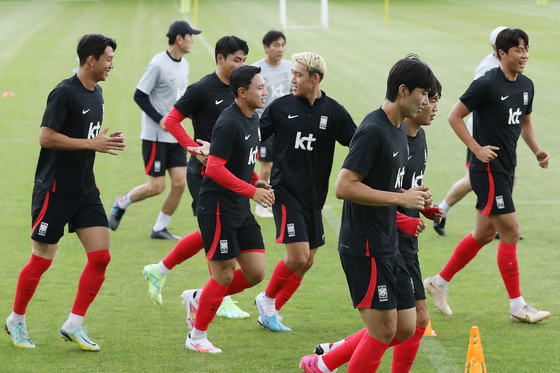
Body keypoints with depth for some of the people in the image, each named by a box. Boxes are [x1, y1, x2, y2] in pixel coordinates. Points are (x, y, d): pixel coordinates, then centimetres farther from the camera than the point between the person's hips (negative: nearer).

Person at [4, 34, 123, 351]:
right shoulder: (65, 93, -16)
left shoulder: (97, 94, 12)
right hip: (55, 190, -8)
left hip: (85, 190, 8)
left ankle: (74, 325, 6)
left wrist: (106, 142, 3)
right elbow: (47, 137, -20)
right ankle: (16, 320, 19)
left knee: (101, 256, -3)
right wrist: (92, 144, -20)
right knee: (42, 260, 0)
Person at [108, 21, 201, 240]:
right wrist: (160, 119, -19)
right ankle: (121, 204, 20)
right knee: (156, 187, -5)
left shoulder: (184, 65, 10)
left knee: (180, 183, -1)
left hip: (176, 136, 7)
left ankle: (159, 228, 11)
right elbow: (139, 96, -13)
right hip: (155, 137, -7)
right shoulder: (158, 64, -15)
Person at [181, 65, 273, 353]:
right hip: (217, 208, -9)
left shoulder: (252, 119, 11)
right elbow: (214, 168, -24)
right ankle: (197, 337, 12)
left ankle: (199, 298, 24)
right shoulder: (229, 124, -19)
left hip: (241, 209, 9)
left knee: (256, 272, 4)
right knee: (224, 276, -4)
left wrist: (256, 181, 7)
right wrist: (252, 191, -23)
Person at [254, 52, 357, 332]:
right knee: (297, 257, -14)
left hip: (314, 196, 4)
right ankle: (267, 299, 11)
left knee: (306, 261, 6)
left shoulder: (333, 112, 1)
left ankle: (271, 311, 21)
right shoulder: (281, 107, -2)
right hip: (286, 192, -3)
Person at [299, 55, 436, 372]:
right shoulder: (373, 130, -17)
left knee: (405, 328, 10)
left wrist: (414, 199, 8)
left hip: (389, 247, 10)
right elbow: (344, 187, -22)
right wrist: (400, 198, -19)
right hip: (365, 248, -10)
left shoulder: (401, 128, 13)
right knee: (384, 329, -6)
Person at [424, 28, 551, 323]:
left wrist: (536, 150, 8)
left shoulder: (526, 85, 9)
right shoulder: (487, 85, -16)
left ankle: (439, 283, 29)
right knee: (510, 232, -8)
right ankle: (517, 307, -2)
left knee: (483, 234, 15)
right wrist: (477, 149, -16)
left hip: (506, 170, 9)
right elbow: (455, 116, -12)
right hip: (488, 168, -9)